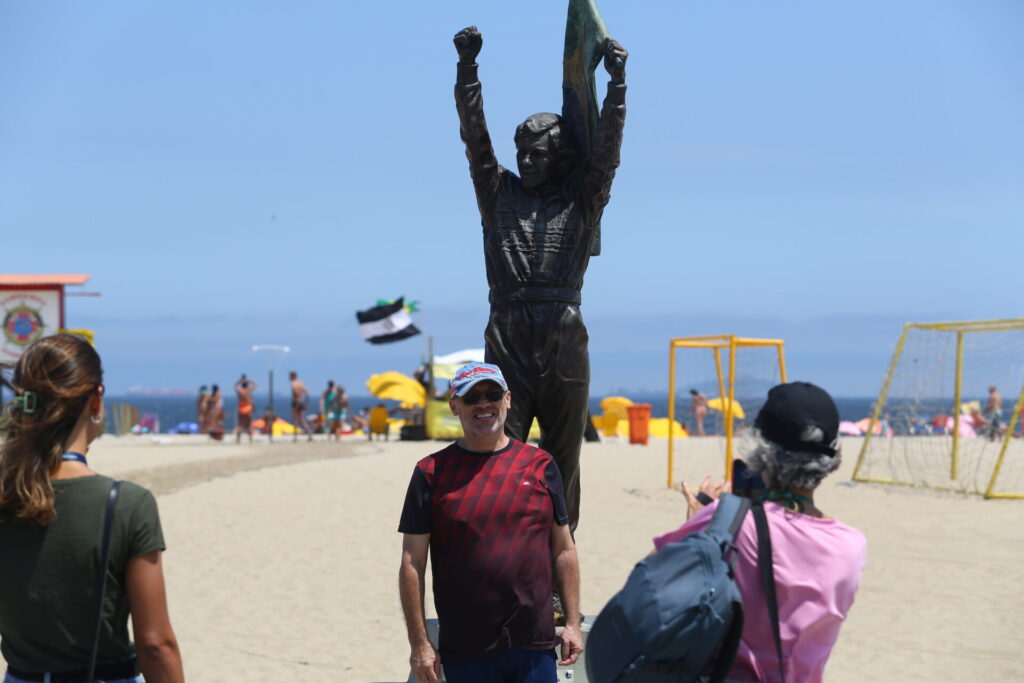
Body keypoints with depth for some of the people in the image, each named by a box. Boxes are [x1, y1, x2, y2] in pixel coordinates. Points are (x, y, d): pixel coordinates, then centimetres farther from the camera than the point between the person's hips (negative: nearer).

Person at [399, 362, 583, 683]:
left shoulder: (540, 465, 7)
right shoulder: (432, 472, 1)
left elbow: (564, 550, 11)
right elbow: (412, 564, 0)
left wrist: (572, 623, 5)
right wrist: (419, 644, -5)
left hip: (535, 647, 1)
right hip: (465, 652, -1)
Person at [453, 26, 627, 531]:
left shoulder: (580, 200, 12)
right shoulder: (499, 194, 15)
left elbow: (606, 146, 4)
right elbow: (475, 136, 10)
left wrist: (617, 80, -2)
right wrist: (467, 66, 5)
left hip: (564, 344, 0)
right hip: (506, 341, 1)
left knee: (561, 461, 5)